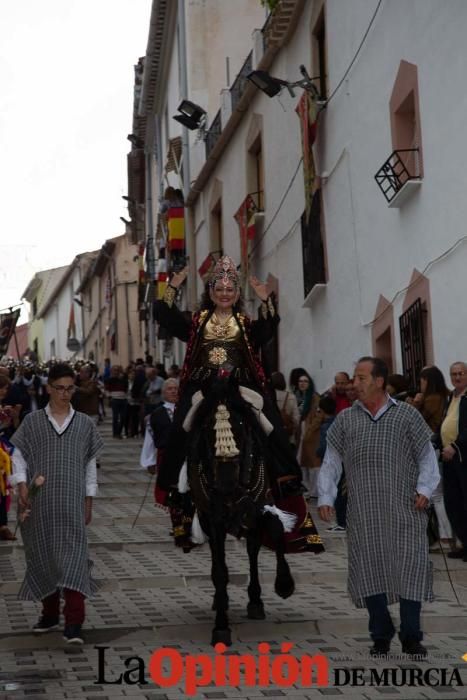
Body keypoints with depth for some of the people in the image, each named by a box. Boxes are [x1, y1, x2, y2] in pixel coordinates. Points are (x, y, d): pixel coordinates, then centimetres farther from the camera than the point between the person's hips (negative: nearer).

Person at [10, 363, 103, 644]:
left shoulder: (84, 424, 7)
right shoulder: (33, 422, 5)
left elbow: (90, 464, 11)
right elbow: (18, 456, 4)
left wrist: (89, 501, 9)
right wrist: (22, 487, -11)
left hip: (72, 504, -1)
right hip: (40, 504, 1)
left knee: (73, 557, -10)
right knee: (42, 556, 9)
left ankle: (73, 623, -14)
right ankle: (50, 613, 27)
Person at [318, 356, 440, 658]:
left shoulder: (407, 415, 4)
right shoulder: (346, 419, 10)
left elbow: (426, 456, 7)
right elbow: (331, 462, 10)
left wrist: (424, 489, -6)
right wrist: (326, 498, 1)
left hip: (405, 511, -2)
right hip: (363, 514, 2)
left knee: (409, 569, -3)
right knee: (369, 571, 3)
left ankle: (411, 637, 10)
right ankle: (381, 636, 17)